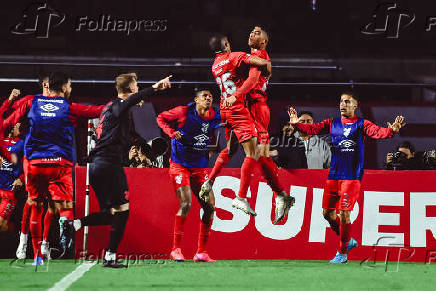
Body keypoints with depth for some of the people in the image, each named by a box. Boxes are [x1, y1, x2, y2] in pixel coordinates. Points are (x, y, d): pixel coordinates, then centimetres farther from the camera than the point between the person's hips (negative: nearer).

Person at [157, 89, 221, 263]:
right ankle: (176, 249, -8)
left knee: (210, 207, 0)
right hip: (180, 165, -5)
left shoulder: (214, 118, 1)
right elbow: (161, 118, 4)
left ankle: (201, 252, 9)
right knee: (186, 204, -18)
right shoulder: (183, 113, -9)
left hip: (199, 168, 5)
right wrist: (172, 133, -11)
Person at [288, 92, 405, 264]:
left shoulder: (361, 124, -1)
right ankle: (347, 241, 26)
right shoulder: (332, 124, 13)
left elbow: (377, 132, -16)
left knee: (344, 214, -9)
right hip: (333, 175, 5)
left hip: (352, 176, -5)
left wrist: (391, 130, -36)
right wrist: (296, 124, -6)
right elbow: (312, 128, 10)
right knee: (328, 212, 6)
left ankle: (342, 253, 2)